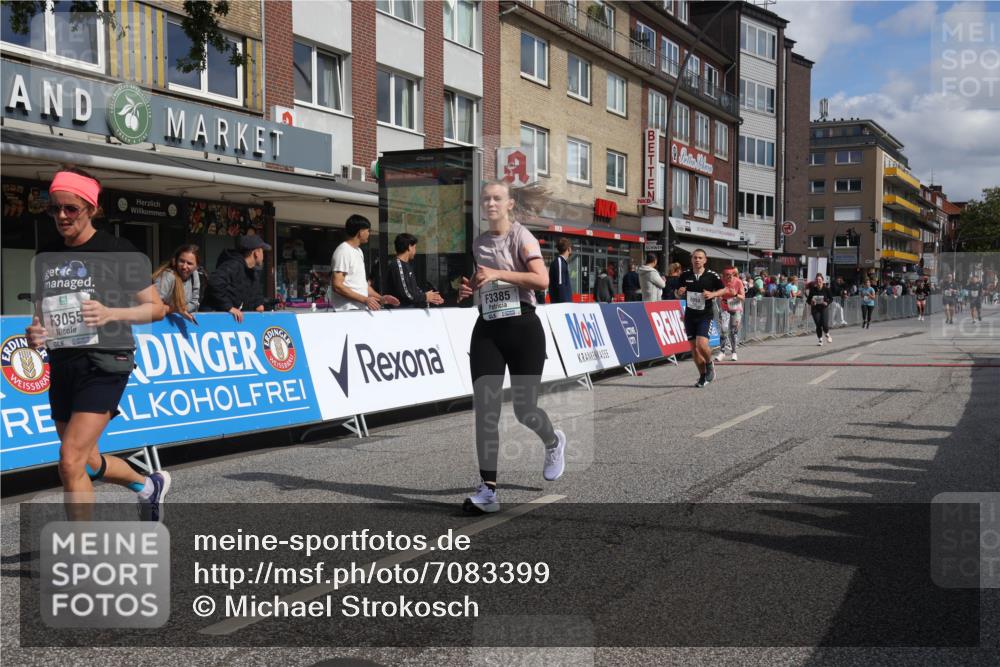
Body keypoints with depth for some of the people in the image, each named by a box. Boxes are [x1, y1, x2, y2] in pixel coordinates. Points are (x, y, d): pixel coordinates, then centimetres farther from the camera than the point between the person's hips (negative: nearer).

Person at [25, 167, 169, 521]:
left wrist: (111, 313, -22)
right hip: (62, 365, 7)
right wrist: (35, 332, -3)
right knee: (87, 462, 18)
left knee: (70, 463, -16)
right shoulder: (46, 257, 9)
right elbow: (43, 310, 20)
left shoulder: (118, 251, -7)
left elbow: (156, 307, -5)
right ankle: (150, 485, 46)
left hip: (104, 363, -7)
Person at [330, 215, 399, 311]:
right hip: (348, 310, -8)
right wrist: (365, 299, -20)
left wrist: (381, 298, 13)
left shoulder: (359, 251, 17)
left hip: (362, 309, 9)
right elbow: (337, 286, -19)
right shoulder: (343, 251, -12)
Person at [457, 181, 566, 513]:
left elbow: (542, 279, -19)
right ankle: (488, 489, -4)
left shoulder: (520, 235, -5)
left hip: (523, 328, -5)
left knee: (524, 408, 0)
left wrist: (497, 274, -22)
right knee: (484, 409, -7)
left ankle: (553, 442, 36)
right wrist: (471, 289, 7)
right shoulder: (479, 243, 13)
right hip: (487, 330, 5)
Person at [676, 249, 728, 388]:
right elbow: (678, 294, 14)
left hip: (705, 315, -4)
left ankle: (709, 364, 12)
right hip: (690, 315, 4)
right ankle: (703, 376, 20)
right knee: (693, 347, 6)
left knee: (701, 344, -19)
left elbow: (725, 290, 6)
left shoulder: (712, 276, -5)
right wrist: (680, 292, -10)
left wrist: (712, 294, -11)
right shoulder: (685, 275, 3)